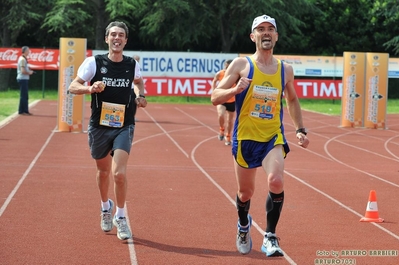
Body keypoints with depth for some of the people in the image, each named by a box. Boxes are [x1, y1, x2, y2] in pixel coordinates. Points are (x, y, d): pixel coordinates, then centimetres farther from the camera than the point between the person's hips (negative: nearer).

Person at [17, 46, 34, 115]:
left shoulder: (24, 59, 16)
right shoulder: (22, 59, -15)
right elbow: (23, 71, -22)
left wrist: (29, 71, 10)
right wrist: (29, 72, -7)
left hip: (25, 79, 11)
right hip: (23, 79, -11)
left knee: (25, 96, 13)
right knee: (23, 96, -8)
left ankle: (25, 110, 18)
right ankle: (21, 111, -6)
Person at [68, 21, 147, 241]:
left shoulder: (132, 65, 1)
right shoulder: (94, 62, -6)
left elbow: (138, 81, 24)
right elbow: (72, 87, -6)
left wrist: (141, 96, 4)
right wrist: (90, 88, -25)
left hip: (124, 127, 0)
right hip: (99, 126, 0)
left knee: (119, 173, -15)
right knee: (103, 171, 15)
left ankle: (120, 217, 2)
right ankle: (105, 207, 43)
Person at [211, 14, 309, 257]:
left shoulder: (285, 69, 5)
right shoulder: (241, 65, -4)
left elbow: (292, 100, 22)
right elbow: (215, 97, -5)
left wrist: (300, 129, 12)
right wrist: (235, 90, -25)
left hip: (274, 137, 1)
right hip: (245, 137, -1)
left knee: (276, 181, -25)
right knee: (245, 192, 11)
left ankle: (270, 237, -13)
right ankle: (244, 225, 45)